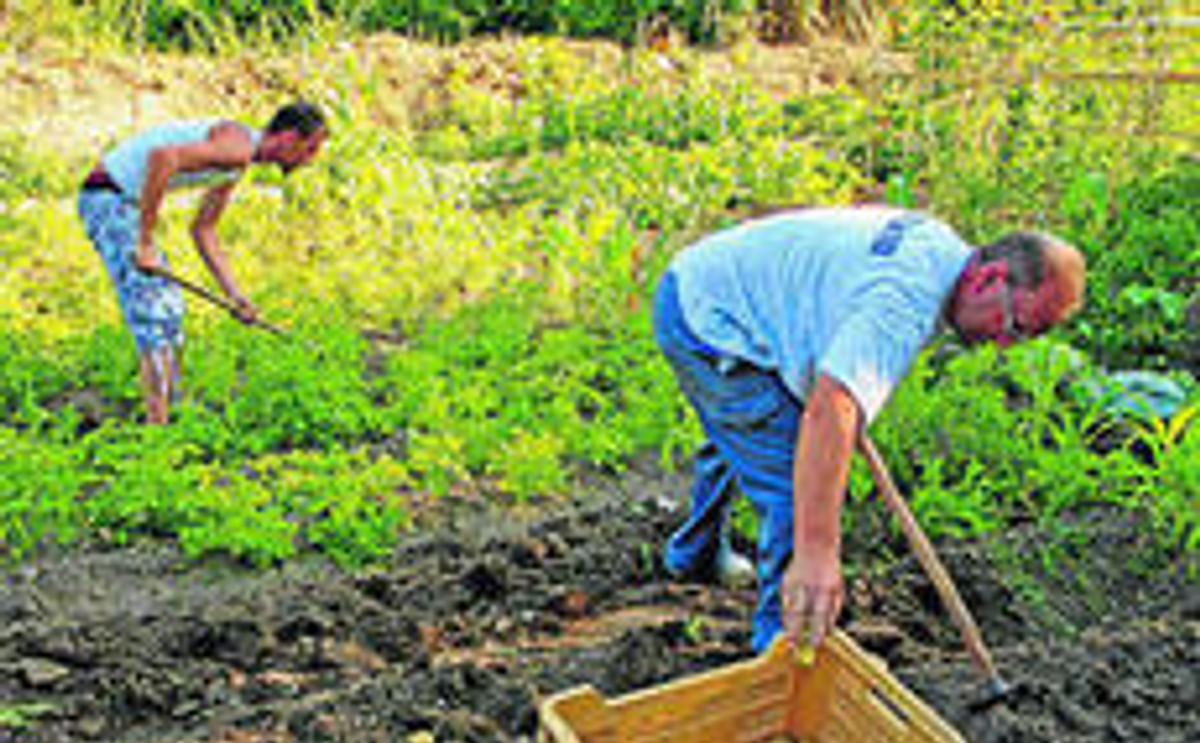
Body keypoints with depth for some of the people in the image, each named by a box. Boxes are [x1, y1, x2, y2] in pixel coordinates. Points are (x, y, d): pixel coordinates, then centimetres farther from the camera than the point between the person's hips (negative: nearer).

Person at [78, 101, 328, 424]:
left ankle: (167, 413, 19)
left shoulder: (237, 165, 12)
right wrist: (145, 243, -30)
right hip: (107, 195, -10)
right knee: (153, 312, -12)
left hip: (122, 201, 10)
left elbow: (202, 231, 18)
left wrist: (236, 296, 12)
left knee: (170, 309, 13)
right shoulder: (238, 147, -20)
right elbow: (163, 157, -35)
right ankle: (157, 423, -11)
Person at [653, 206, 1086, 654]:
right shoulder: (907, 301, -31)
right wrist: (816, 553, -50)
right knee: (802, 488, -12)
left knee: (737, 440, 35)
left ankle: (696, 555, 59)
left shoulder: (942, 247, 1)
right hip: (712, 326, -11)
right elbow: (830, 407, -45)